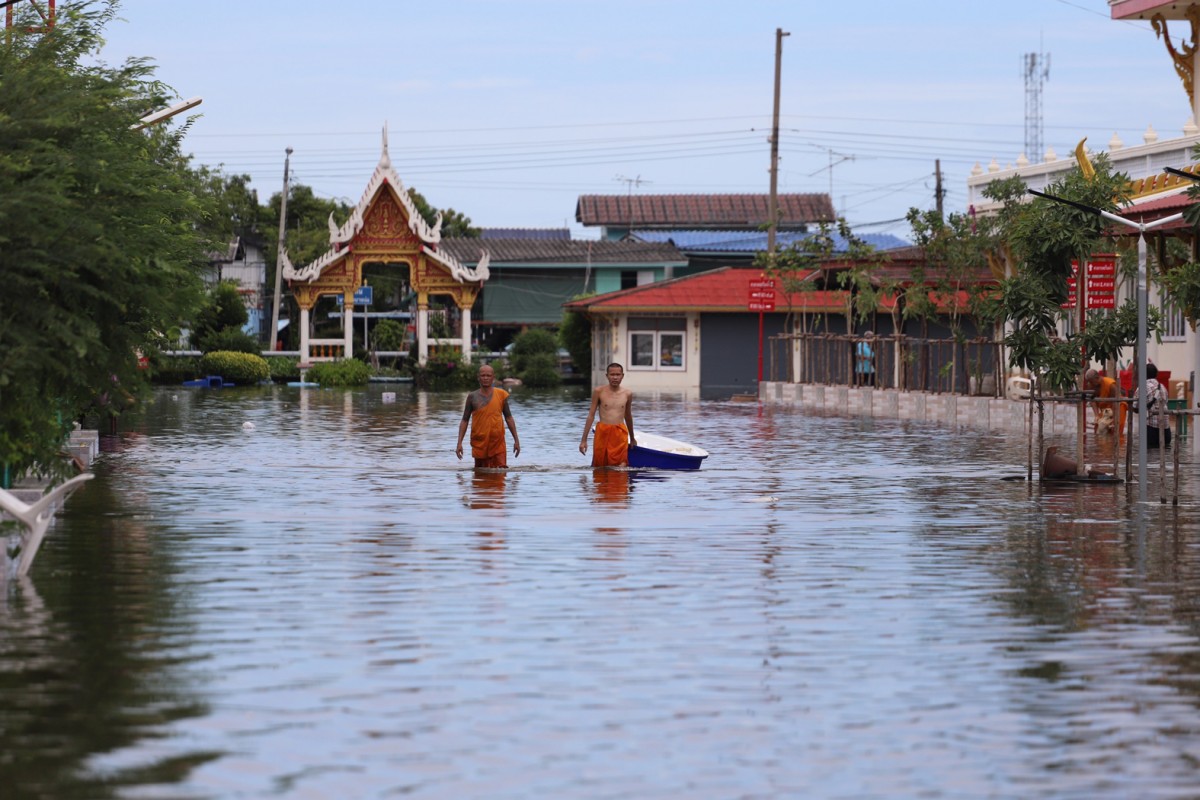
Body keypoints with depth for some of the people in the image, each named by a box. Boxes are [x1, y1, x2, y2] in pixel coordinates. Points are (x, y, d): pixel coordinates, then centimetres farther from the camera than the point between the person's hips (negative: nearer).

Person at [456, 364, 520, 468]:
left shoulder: (501, 395, 3)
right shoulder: (472, 397, 2)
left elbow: (508, 418, 11)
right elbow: (464, 420, 4)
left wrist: (516, 440, 9)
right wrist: (459, 443, -5)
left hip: (498, 444, 0)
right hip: (479, 443, 0)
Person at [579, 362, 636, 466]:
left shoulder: (627, 394, 9)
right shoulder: (599, 392, 3)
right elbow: (591, 415, 5)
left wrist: (632, 438, 33)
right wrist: (584, 440, 2)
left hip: (620, 434, 1)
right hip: (602, 432, -1)